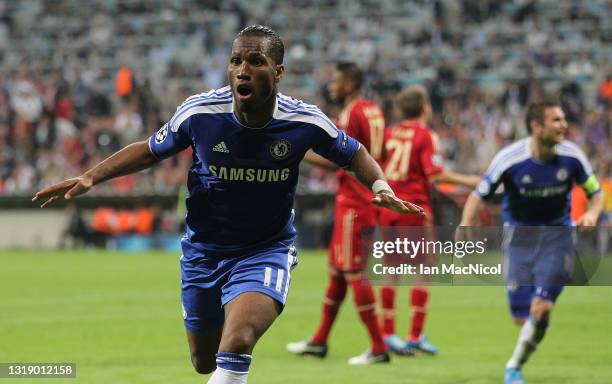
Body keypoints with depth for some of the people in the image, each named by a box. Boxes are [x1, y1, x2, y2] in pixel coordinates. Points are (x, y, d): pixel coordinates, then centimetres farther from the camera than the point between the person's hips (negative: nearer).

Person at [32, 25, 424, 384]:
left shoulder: (304, 123, -17)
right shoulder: (199, 112, -16)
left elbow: (353, 153, 4)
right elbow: (150, 150, 2)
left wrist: (380, 185, -16)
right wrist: (89, 178, -8)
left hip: (266, 250, -3)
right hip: (204, 249, 3)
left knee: (236, 344, -30)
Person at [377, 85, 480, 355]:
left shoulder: (390, 133, 8)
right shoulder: (425, 136, -7)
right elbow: (435, 174, -16)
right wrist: (467, 181, -7)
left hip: (387, 209, 5)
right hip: (415, 209, -5)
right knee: (423, 271, 2)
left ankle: (388, 333, 9)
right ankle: (415, 335, -1)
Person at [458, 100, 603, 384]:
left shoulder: (571, 156, -10)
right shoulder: (509, 158, -16)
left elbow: (596, 193, 3)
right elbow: (479, 195, -6)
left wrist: (592, 213, -18)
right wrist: (466, 223, -24)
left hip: (556, 235, 1)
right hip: (519, 235, -1)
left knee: (542, 307, -16)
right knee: (521, 316, -3)